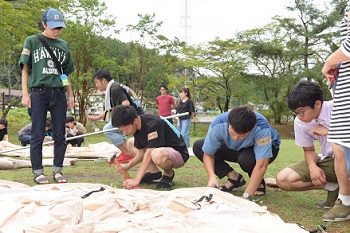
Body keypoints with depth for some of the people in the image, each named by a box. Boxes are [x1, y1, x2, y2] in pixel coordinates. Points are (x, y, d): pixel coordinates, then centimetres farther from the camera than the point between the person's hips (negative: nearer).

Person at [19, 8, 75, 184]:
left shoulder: (64, 45, 15)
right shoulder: (32, 41, 6)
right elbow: (25, 69, 4)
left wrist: (70, 95, 14)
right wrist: (25, 94, -4)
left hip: (59, 94, 3)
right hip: (39, 93, -3)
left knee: (60, 135, 3)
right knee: (38, 135, -1)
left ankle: (58, 170, 12)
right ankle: (38, 172, 6)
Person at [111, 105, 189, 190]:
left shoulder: (153, 124, -29)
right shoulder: (137, 126, -2)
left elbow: (149, 154, -34)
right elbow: (141, 153, 4)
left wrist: (136, 180, -37)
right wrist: (128, 166, -12)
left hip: (179, 153, -9)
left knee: (157, 154, -42)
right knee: (131, 142, 11)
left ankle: (169, 174, -8)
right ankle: (154, 172, 3)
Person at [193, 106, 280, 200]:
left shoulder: (262, 128, -40)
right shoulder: (218, 125, -32)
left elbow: (261, 166, -43)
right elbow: (208, 154, -20)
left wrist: (246, 196, -48)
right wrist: (212, 176, -38)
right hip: (235, 150, 4)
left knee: (245, 159, -40)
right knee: (198, 146, -14)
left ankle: (259, 182, -7)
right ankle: (234, 177, -7)